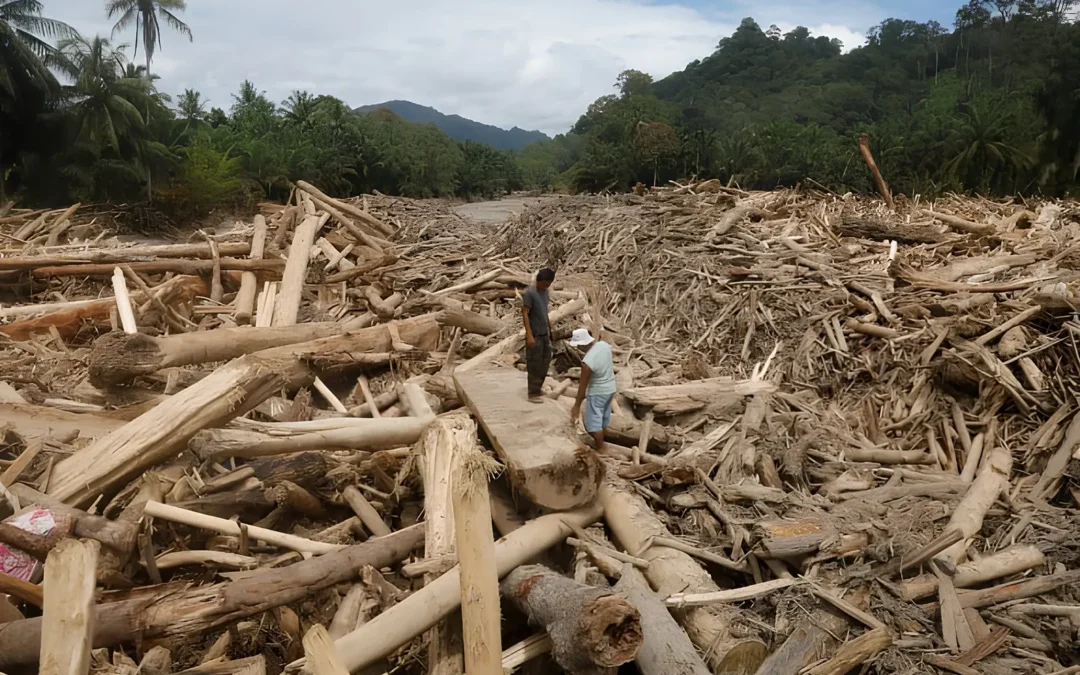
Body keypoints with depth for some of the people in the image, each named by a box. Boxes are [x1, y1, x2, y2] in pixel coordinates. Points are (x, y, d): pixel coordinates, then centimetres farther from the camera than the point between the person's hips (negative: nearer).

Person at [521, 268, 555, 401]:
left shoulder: (545, 292, 8)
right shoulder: (529, 293, -17)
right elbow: (525, 314, -19)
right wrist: (529, 335, -24)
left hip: (544, 333, 8)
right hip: (535, 335, -8)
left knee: (545, 361, 17)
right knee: (535, 364, -2)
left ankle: (538, 386, 32)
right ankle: (533, 393, 6)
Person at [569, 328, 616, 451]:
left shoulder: (587, 362, -31)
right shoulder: (604, 345, -11)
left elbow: (582, 386, -22)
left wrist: (577, 406, -11)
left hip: (597, 392, -8)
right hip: (610, 388, 8)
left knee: (594, 422, 7)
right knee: (604, 419, 23)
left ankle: (600, 450, 19)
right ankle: (600, 443, 40)